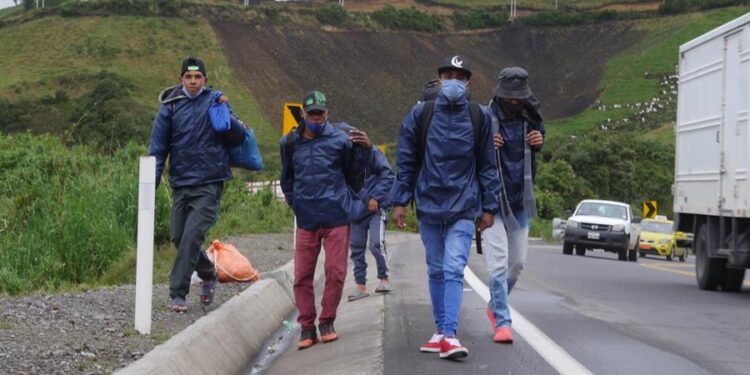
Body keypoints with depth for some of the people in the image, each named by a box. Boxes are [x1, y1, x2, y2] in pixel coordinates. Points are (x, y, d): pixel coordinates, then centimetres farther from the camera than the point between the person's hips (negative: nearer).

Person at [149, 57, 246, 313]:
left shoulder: (215, 101, 2)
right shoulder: (170, 107, 4)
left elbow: (236, 138, 2)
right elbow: (158, 149, 4)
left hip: (209, 184, -3)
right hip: (181, 184, 3)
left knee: (191, 237, -13)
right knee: (178, 237, 9)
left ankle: (178, 293, -6)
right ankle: (209, 275, 33)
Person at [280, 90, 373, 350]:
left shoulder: (340, 140, -2)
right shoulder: (290, 143, 8)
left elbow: (353, 173, 4)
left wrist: (364, 149, -9)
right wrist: (294, 201, 14)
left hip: (337, 218, -2)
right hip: (306, 221, 2)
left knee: (335, 272, 1)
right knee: (302, 275, 2)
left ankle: (327, 322, 17)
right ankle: (306, 327, 12)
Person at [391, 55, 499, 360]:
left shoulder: (479, 118, 2)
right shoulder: (420, 114, 3)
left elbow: (488, 165, 6)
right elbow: (406, 161, 6)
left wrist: (489, 207, 3)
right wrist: (399, 201, 1)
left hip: (463, 208, -2)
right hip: (429, 205, 2)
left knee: (454, 270, -12)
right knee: (436, 271, 10)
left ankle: (449, 335, -15)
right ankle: (440, 329, 21)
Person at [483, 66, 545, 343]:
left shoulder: (530, 119, 3)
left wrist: (539, 141, -2)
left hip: (520, 201, 5)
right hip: (492, 200, -5)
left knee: (518, 262, 11)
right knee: (498, 262, -12)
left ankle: (495, 307, 33)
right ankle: (502, 322, -8)